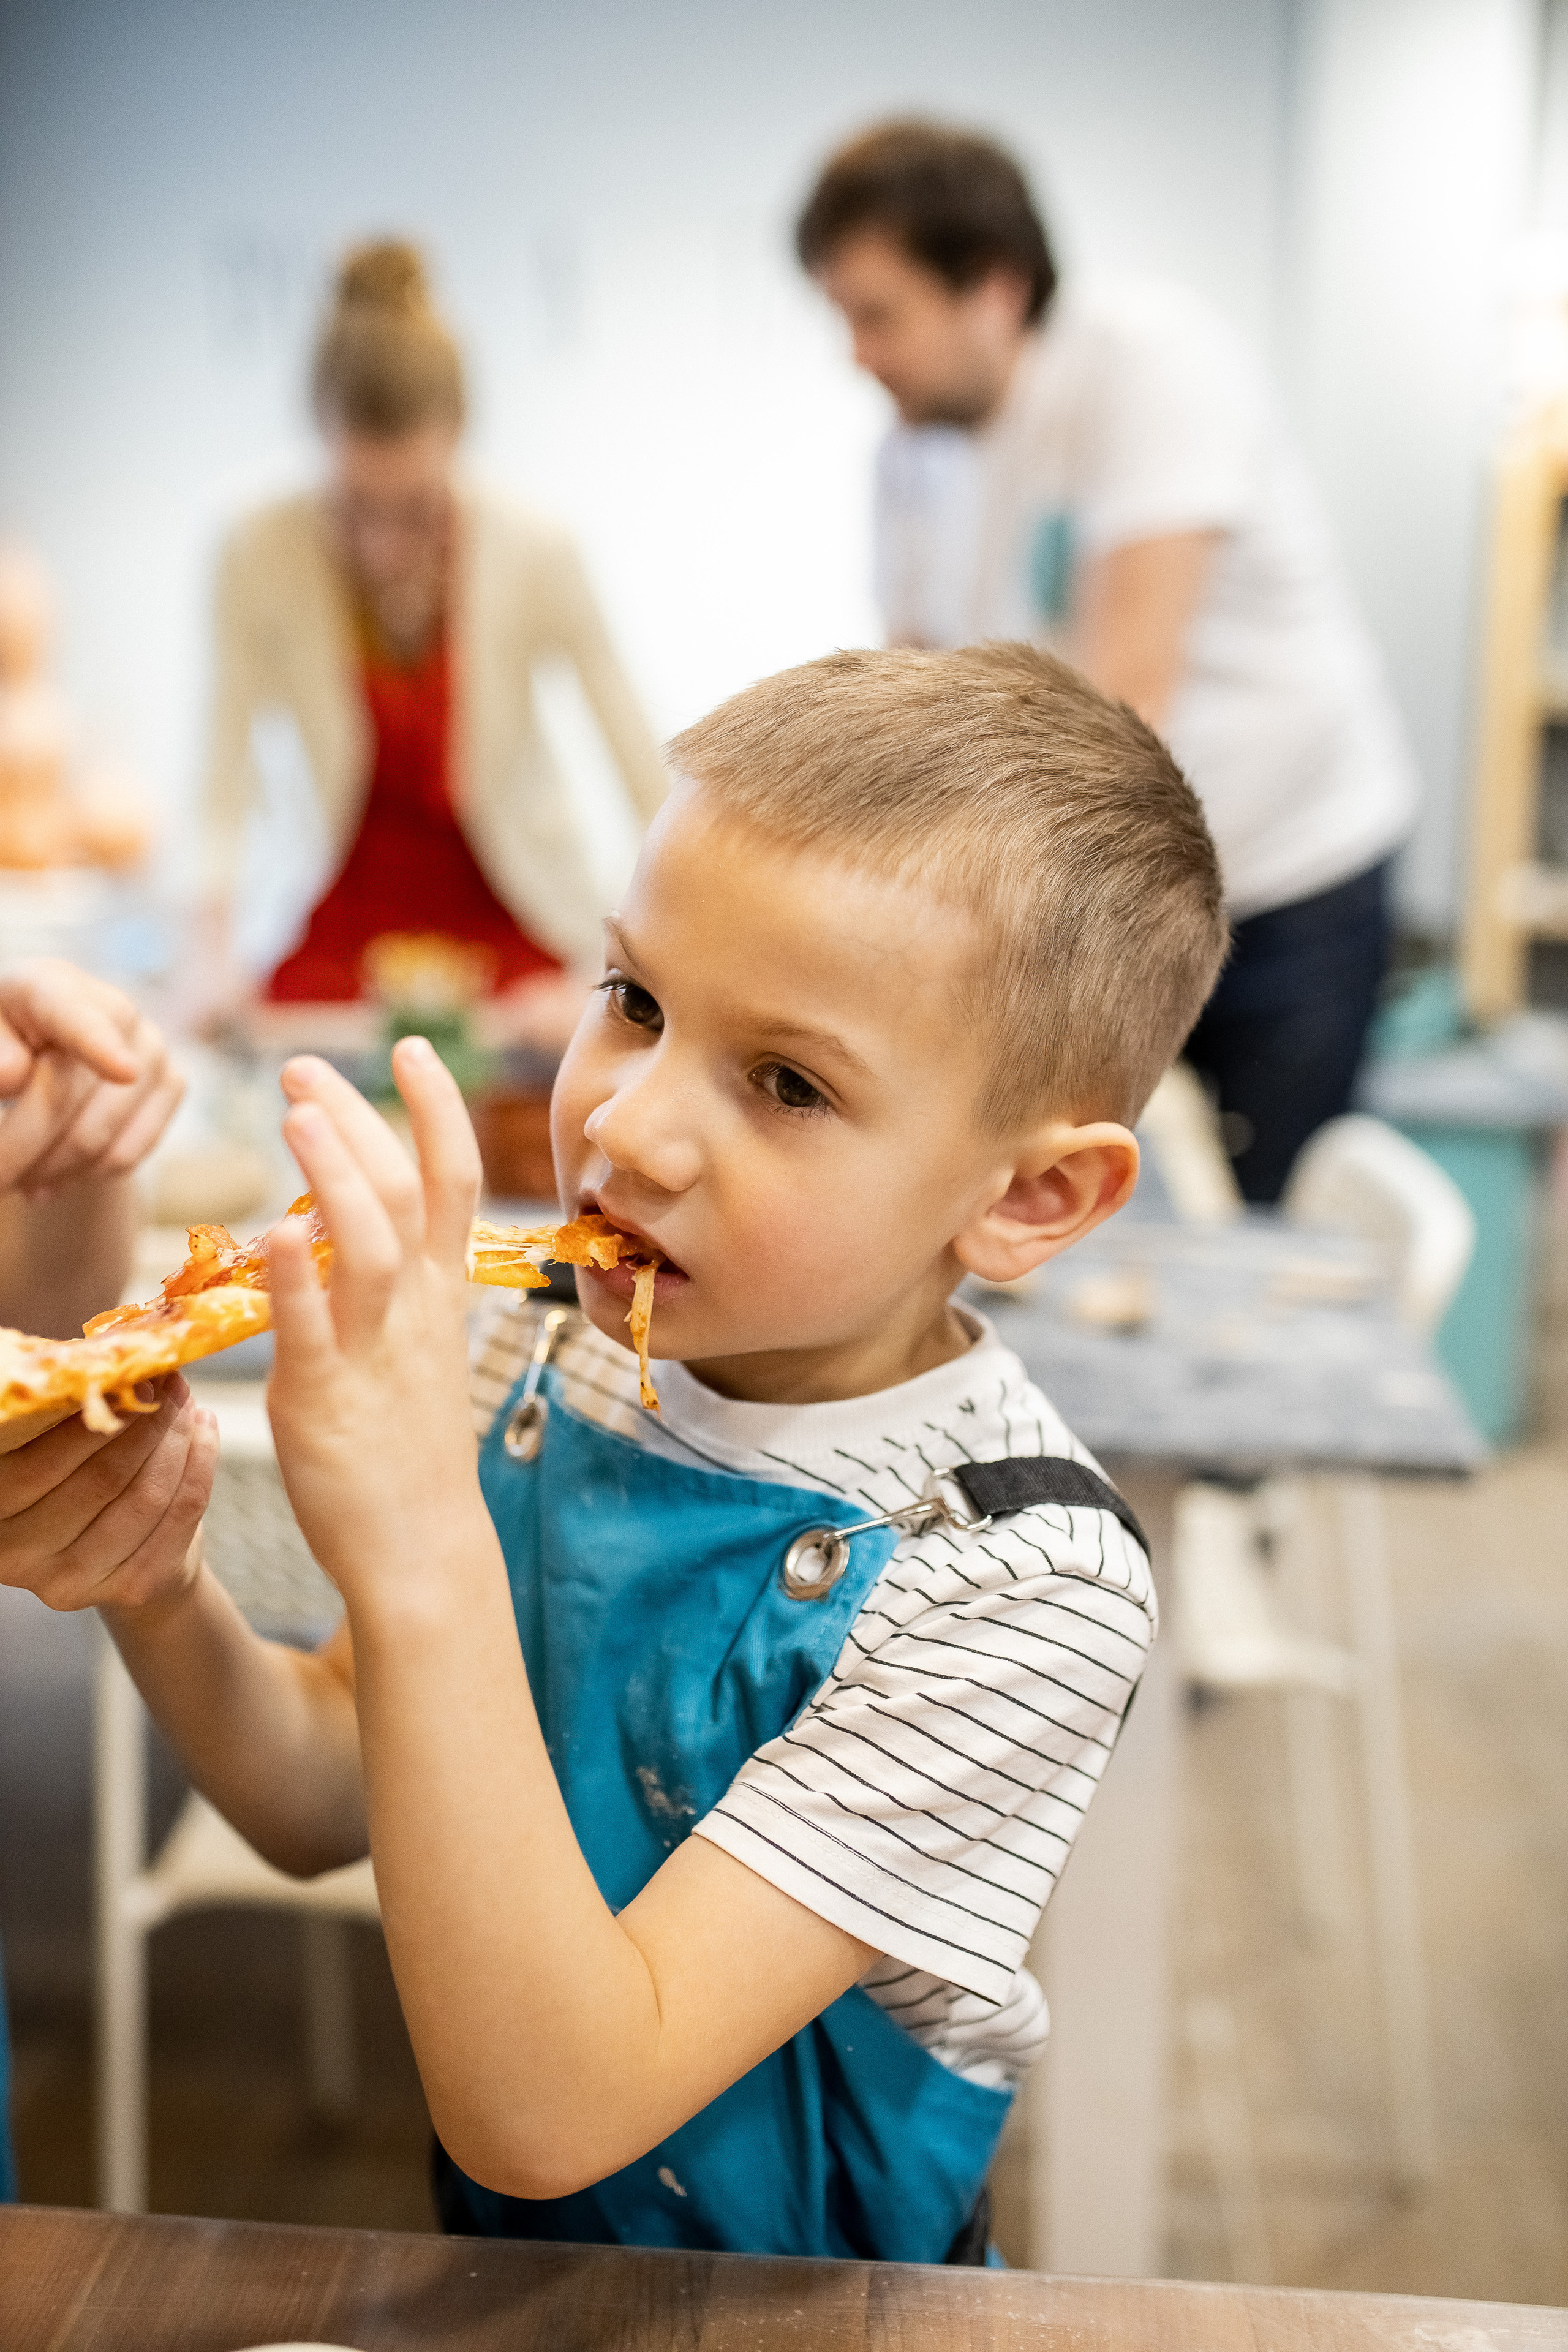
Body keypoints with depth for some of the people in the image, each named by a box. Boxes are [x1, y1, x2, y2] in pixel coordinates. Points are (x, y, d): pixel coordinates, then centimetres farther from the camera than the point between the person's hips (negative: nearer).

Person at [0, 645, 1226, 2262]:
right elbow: (328, 1804, 1)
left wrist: (422, 1559, -38)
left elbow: (547, 2109, -28)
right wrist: (155, 1592, -18)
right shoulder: (565, 1350, -9)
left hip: (785, 2295, -4)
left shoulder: (1019, 1585, -25)